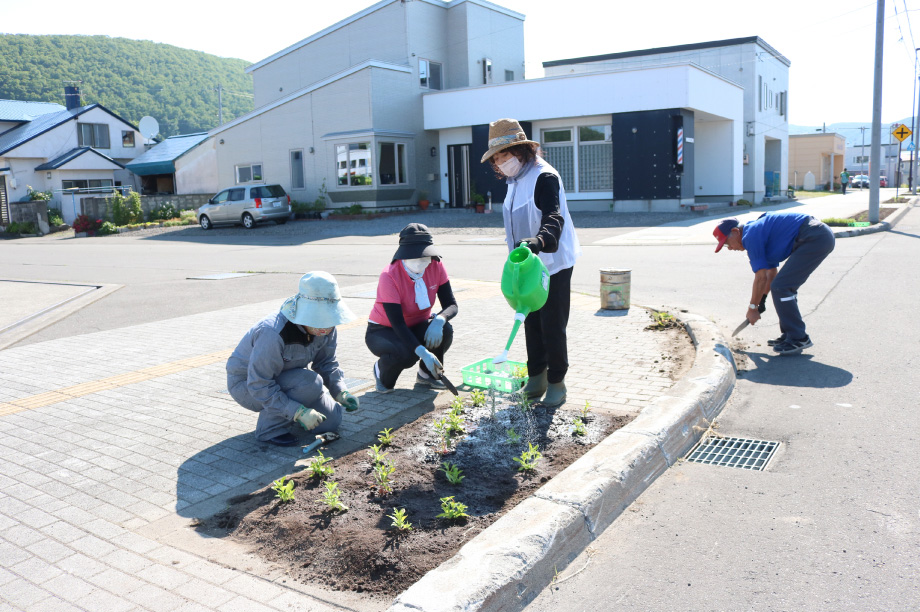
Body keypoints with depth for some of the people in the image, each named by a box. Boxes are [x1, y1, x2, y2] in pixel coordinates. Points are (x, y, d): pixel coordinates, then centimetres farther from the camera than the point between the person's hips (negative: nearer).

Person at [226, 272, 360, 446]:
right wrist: (299, 411, -38)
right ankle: (269, 428, -14)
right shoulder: (273, 333, -37)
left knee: (331, 421, -3)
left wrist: (341, 392, -15)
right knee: (310, 383, -33)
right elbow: (259, 386, -33)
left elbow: (327, 363, 2)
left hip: (285, 378, 7)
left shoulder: (325, 329, -13)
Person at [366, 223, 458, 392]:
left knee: (445, 331, -27)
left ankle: (426, 374, 2)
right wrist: (423, 352, -44)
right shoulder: (389, 276, -28)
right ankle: (381, 370, 3)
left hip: (417, 327, 5)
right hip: (383, 331, -4)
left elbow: (451, 305, -13)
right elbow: (397, 323, -32)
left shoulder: (436, 267, -13)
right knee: (406, 354, -35)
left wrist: (439, 320, -38)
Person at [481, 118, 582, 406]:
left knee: (552, 326, -2)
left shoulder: (544, 177, -18)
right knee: (531, 323, 13)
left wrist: (539, 241, -52)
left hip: (553, 264, -9)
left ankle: (556, 383, 12)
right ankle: (536, 379, 25)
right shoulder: (515, 181, 11)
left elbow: (554, 219, -33)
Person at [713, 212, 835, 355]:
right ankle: (789, 334, 22)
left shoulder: (751, 236, -9)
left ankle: (798, 339, -3)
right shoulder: (759, 229, 21)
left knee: (781, 287, -10)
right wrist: (761, 301, 33)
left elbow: (761, 277, -9)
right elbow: (771, 272, 29)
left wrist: (752, 307, 1)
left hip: (814, 239, -11)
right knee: (786, 286, 17)